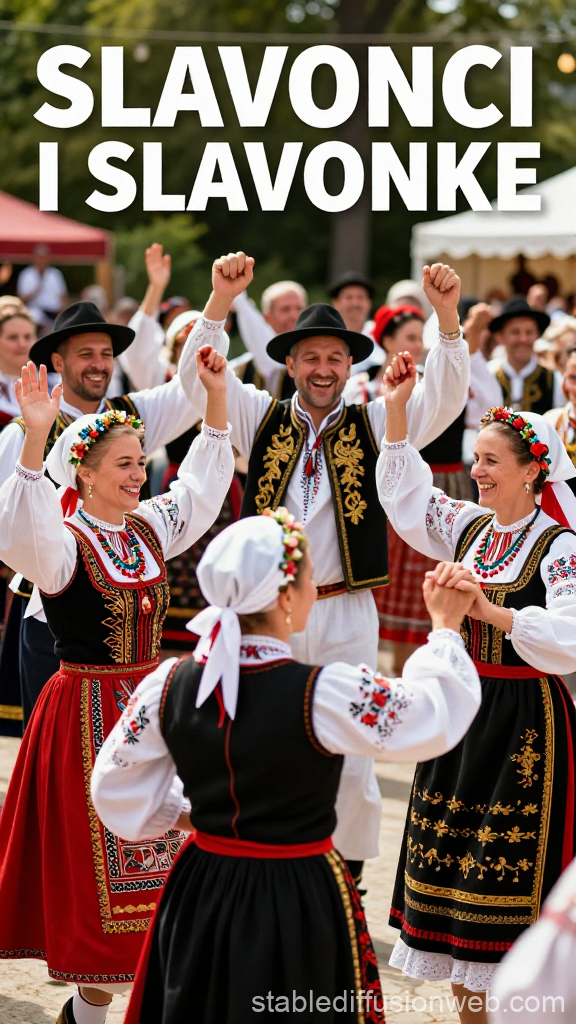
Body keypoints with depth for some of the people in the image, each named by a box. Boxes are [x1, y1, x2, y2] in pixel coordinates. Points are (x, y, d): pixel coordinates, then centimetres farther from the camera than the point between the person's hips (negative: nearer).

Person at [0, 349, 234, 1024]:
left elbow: (200, 488, 20)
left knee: (151, 851, 11)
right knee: (99, 863, -2)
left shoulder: (147, 528, 7)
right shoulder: (63, 542, -14)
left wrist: (216, 395, 13)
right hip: (87, 709, -7)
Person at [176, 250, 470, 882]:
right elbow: (198, 378, -4)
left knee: (349, 762, 2)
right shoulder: (261, 419, 6)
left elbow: (443, 397, -8)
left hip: (344, 616, -1)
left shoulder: (373, 426, 3)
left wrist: (446, 314, -22)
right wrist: (222, 298, -19)